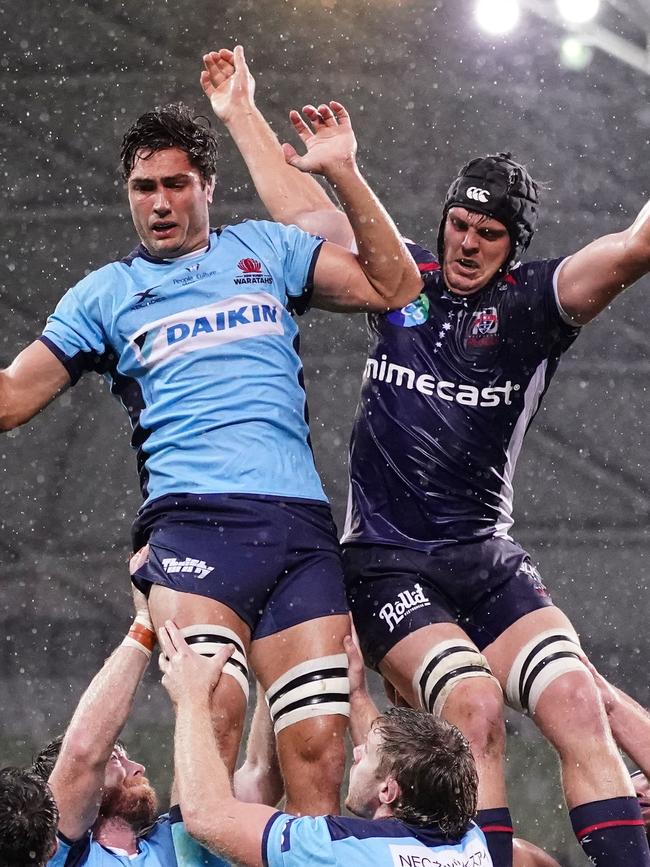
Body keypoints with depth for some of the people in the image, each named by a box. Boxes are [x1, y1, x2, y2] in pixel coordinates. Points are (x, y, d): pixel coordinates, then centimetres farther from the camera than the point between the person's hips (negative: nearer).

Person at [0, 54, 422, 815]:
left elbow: (392, 287, 15)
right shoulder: (105, 293, 19)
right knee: (216, 710, -28)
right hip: (191, 519, -2)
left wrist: (343, 174, 8)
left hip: (300, 523, 2)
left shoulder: (265, 249, 21)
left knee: (316, 744, -10)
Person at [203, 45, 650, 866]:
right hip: (390, 562, -1)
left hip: (490, 563, 1)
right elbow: (304, 210, 21)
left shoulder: (532, 303, 2)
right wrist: (242, 114, 28)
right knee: (473, 705, -25)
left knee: (578, 706, -18)